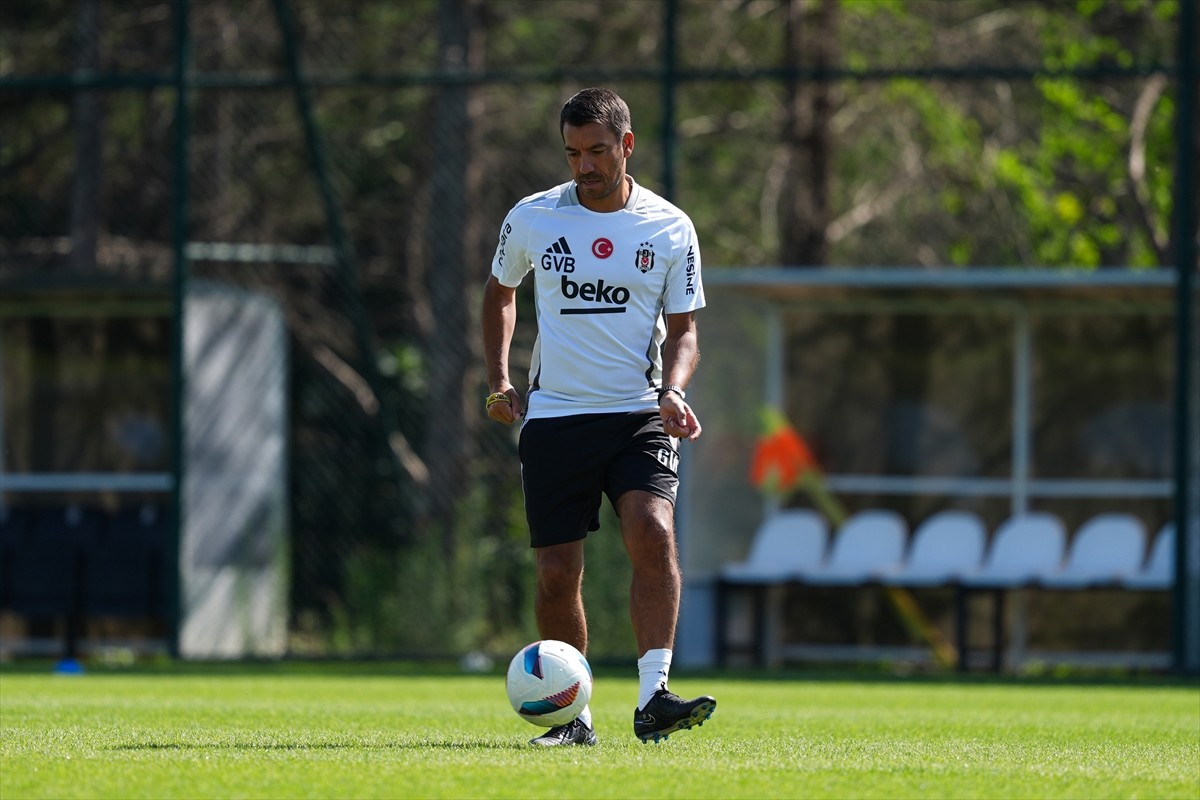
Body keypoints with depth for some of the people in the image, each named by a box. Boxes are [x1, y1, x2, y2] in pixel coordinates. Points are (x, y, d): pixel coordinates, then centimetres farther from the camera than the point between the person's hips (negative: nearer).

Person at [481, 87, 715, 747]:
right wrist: (498, 379, 11)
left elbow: (682, 329, 7)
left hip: (639, 416, -1)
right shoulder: (531, 219, 3)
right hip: (553, 416, 1)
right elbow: (500, 290, 21)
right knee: (557, 574, -2)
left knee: (652, 532, -24)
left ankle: (652, 698, -26)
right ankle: (571, 714, 14)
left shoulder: (670, 229, 1)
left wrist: (672, 392, -13)